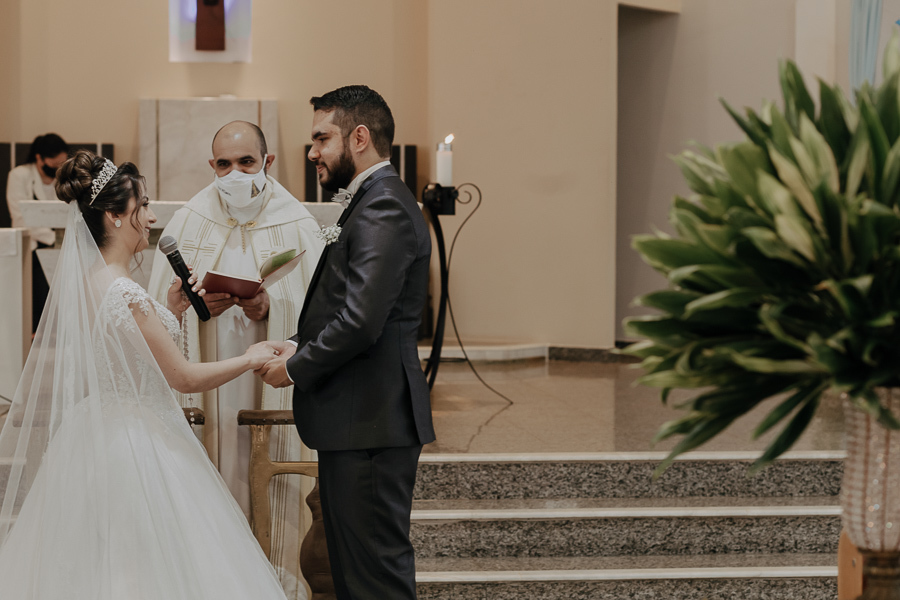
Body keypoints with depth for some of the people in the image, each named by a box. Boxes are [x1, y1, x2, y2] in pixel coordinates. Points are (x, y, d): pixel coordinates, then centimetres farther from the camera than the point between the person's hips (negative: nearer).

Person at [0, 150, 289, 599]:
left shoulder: (82, 280, 6)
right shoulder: (127, 296, -22)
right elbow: (184, 377, -16)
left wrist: (170, 312, 9)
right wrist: (251, 359, -3)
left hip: (95, 438, 10)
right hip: (135, 452, -10)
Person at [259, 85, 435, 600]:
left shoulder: (384, 208, -16)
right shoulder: (374, 202, 18)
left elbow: (362, 322, -24)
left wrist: (296, 368, -10)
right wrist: (298, 345, 3)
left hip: (371, 424, -11)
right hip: (360, 422, 11)